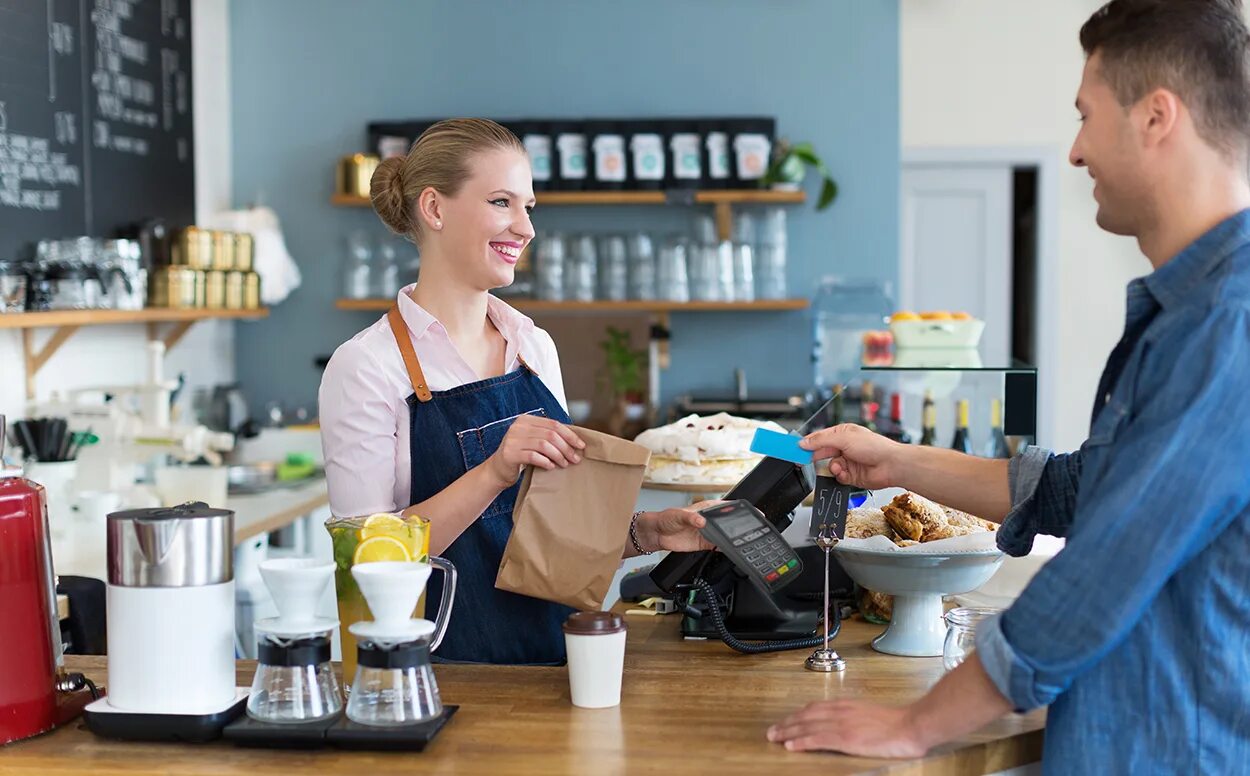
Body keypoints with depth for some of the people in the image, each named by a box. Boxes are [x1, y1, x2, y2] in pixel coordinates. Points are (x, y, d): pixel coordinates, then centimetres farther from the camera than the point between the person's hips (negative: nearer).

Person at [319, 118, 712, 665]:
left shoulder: (535, 346, 10)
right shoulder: (366, 365, -7)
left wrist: (642, 533, 2)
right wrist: (493, 473, -22)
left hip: (554, 646, 5)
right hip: (445, 663, -4)